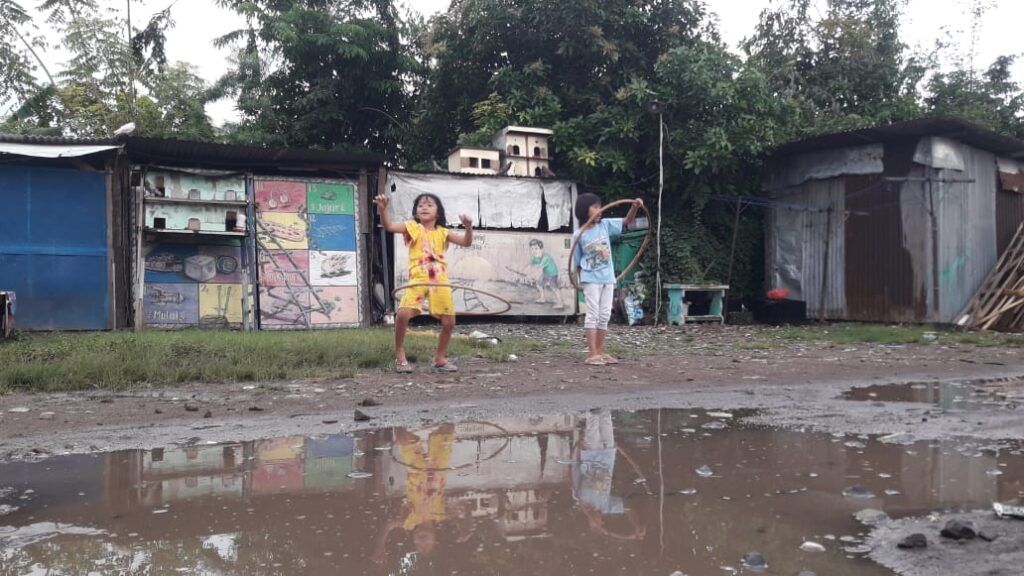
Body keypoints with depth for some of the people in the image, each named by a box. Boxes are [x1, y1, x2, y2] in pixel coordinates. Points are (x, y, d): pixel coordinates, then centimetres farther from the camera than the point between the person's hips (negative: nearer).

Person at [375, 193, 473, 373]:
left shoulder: (442, 232, 13)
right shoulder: (412, 227, 6)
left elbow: (466, 242, 9)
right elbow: (389, 226, -7)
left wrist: (468, 227, -10)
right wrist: (382, 209, -25)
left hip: (440, 280, 3)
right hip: (418, 279, -3)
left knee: (449, 321, 2)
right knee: (403, 314, -21)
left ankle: (440, 358, 23)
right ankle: (400, 356, -3)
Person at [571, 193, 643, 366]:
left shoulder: (605, 225, 5)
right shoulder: (579, 235, -6)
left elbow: (627, 221, 5)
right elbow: (577, 262, -2)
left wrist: (634, 207, -13)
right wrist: (580, 282, -6)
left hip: (608, 278, 5)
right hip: (591, 279, -5)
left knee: (604, 316, 8)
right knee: (593, 315, -6)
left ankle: (600, 352, 16)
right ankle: (592, 354, -6)